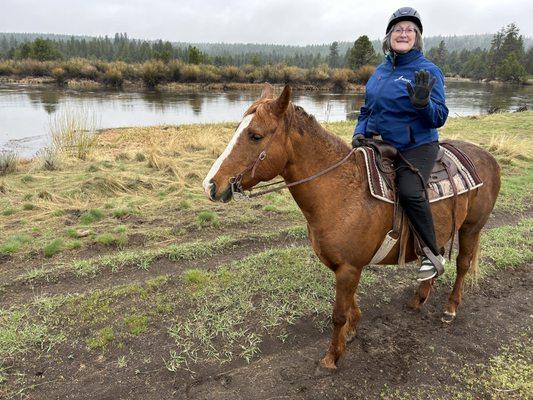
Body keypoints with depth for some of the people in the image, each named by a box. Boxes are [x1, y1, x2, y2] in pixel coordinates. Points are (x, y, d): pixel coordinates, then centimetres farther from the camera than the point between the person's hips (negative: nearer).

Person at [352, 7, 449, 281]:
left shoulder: (428, 71, -7)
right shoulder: (381, 70, 10)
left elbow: (439, 119, -12)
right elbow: (367, 109, 19)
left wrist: (423, 103, -32)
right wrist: (360, 132, 0)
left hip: (417, 147, -7)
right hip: (381, 145, 7)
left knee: (409, 192, -30)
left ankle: (433, 254, -10)